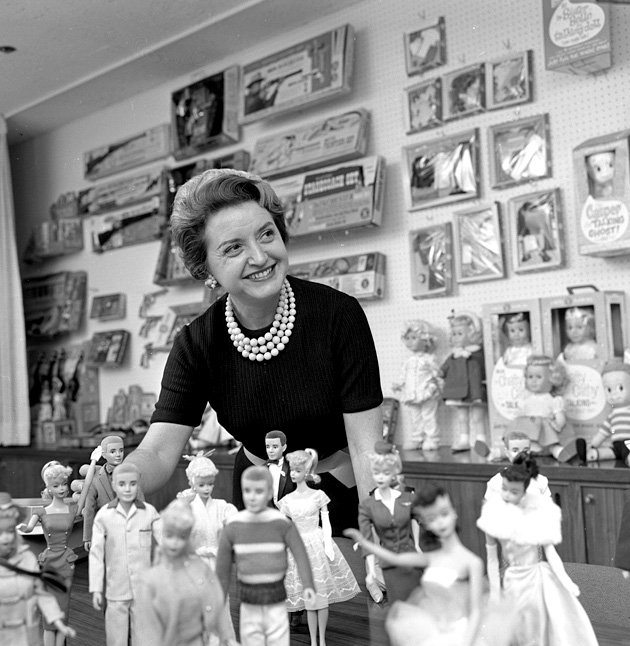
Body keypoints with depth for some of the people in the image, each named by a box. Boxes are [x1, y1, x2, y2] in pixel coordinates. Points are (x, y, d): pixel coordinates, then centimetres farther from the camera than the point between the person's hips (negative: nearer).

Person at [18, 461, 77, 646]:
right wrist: (22, 527, -41)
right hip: (48, 561, -1)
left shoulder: (73, 509, 4)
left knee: (62, 612, 3)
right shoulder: (41, 511, -1)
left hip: (66, 562, 1)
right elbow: (29, 528, -18)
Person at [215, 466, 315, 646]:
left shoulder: (282, 524, -11)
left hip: (277, 606, -1)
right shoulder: (232, 527, -5)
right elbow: (222, 570, 3)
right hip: (249, 609, 2)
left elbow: (300, 555, -18)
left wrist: (308, 587, -34)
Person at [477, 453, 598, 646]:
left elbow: (550, 551, -6)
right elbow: (492, 558, -3)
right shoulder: (494, 515, -10)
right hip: (512, 582, 0)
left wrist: (566, 581, -15)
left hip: (540, 578, 0)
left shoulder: (537, 512, -12)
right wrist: (495, 594, -1)